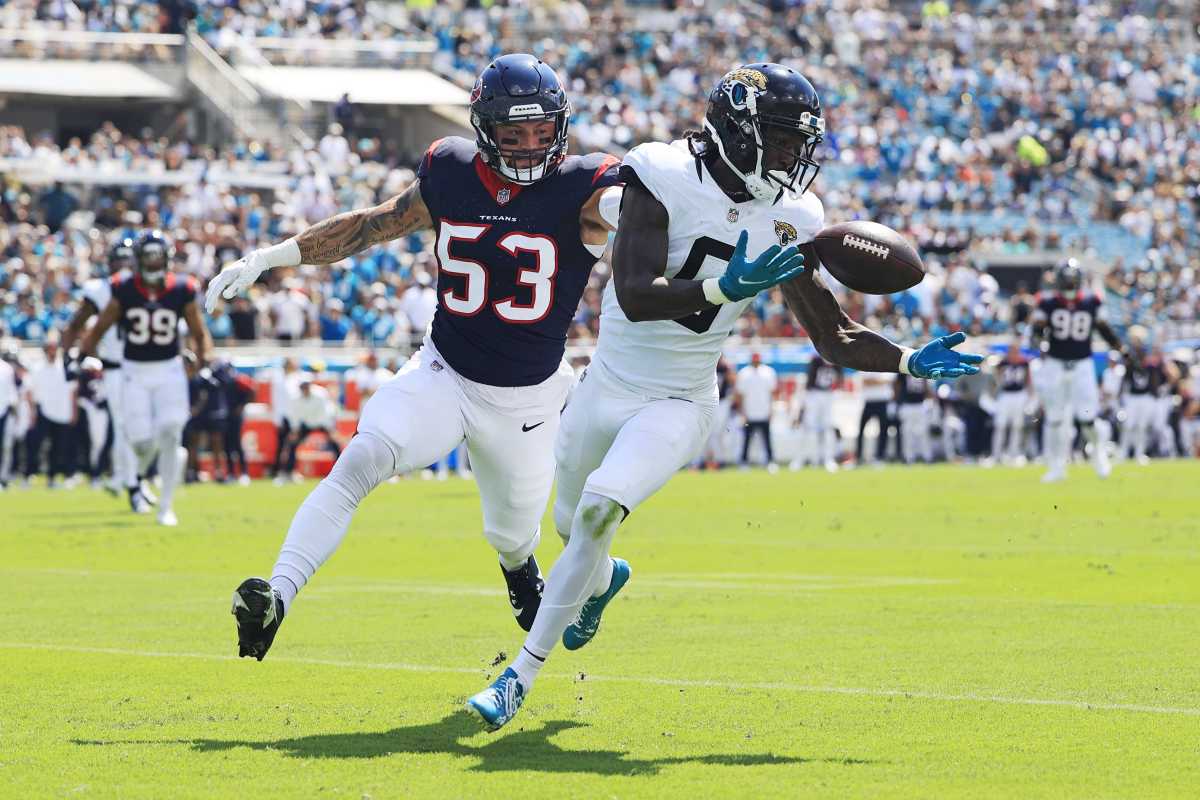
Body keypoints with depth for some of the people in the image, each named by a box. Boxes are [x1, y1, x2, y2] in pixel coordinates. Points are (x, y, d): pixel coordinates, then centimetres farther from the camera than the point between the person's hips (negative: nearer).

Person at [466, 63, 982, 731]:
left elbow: (836, 336, 0)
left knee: (599, 513, -24)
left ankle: (522, 677, -15)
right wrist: (725, 287, -42)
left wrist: (913, 361, -14)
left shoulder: (789, 221, -7)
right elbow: (635, 297, -30)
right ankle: (604, 579, 61)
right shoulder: (663, 178, -19)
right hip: (608, 386, 0)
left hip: (679, 404, 0)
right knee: (573, 524, 21)